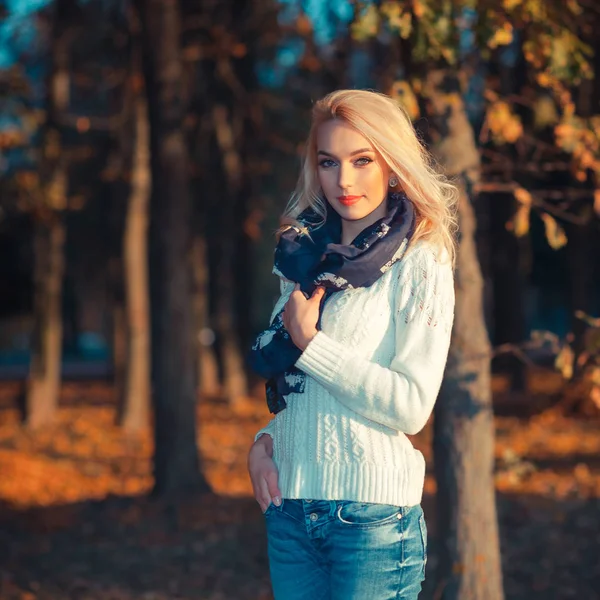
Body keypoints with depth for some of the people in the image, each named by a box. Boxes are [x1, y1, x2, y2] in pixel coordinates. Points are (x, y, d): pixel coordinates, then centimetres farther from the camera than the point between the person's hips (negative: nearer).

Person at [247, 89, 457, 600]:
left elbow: (412, 405, -16)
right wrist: (263, 441, 2)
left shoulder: (420, 265, -6)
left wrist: (310, 343, -11)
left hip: (373, 514, -5)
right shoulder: (305, 259, 11)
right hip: (289, 506, 5)